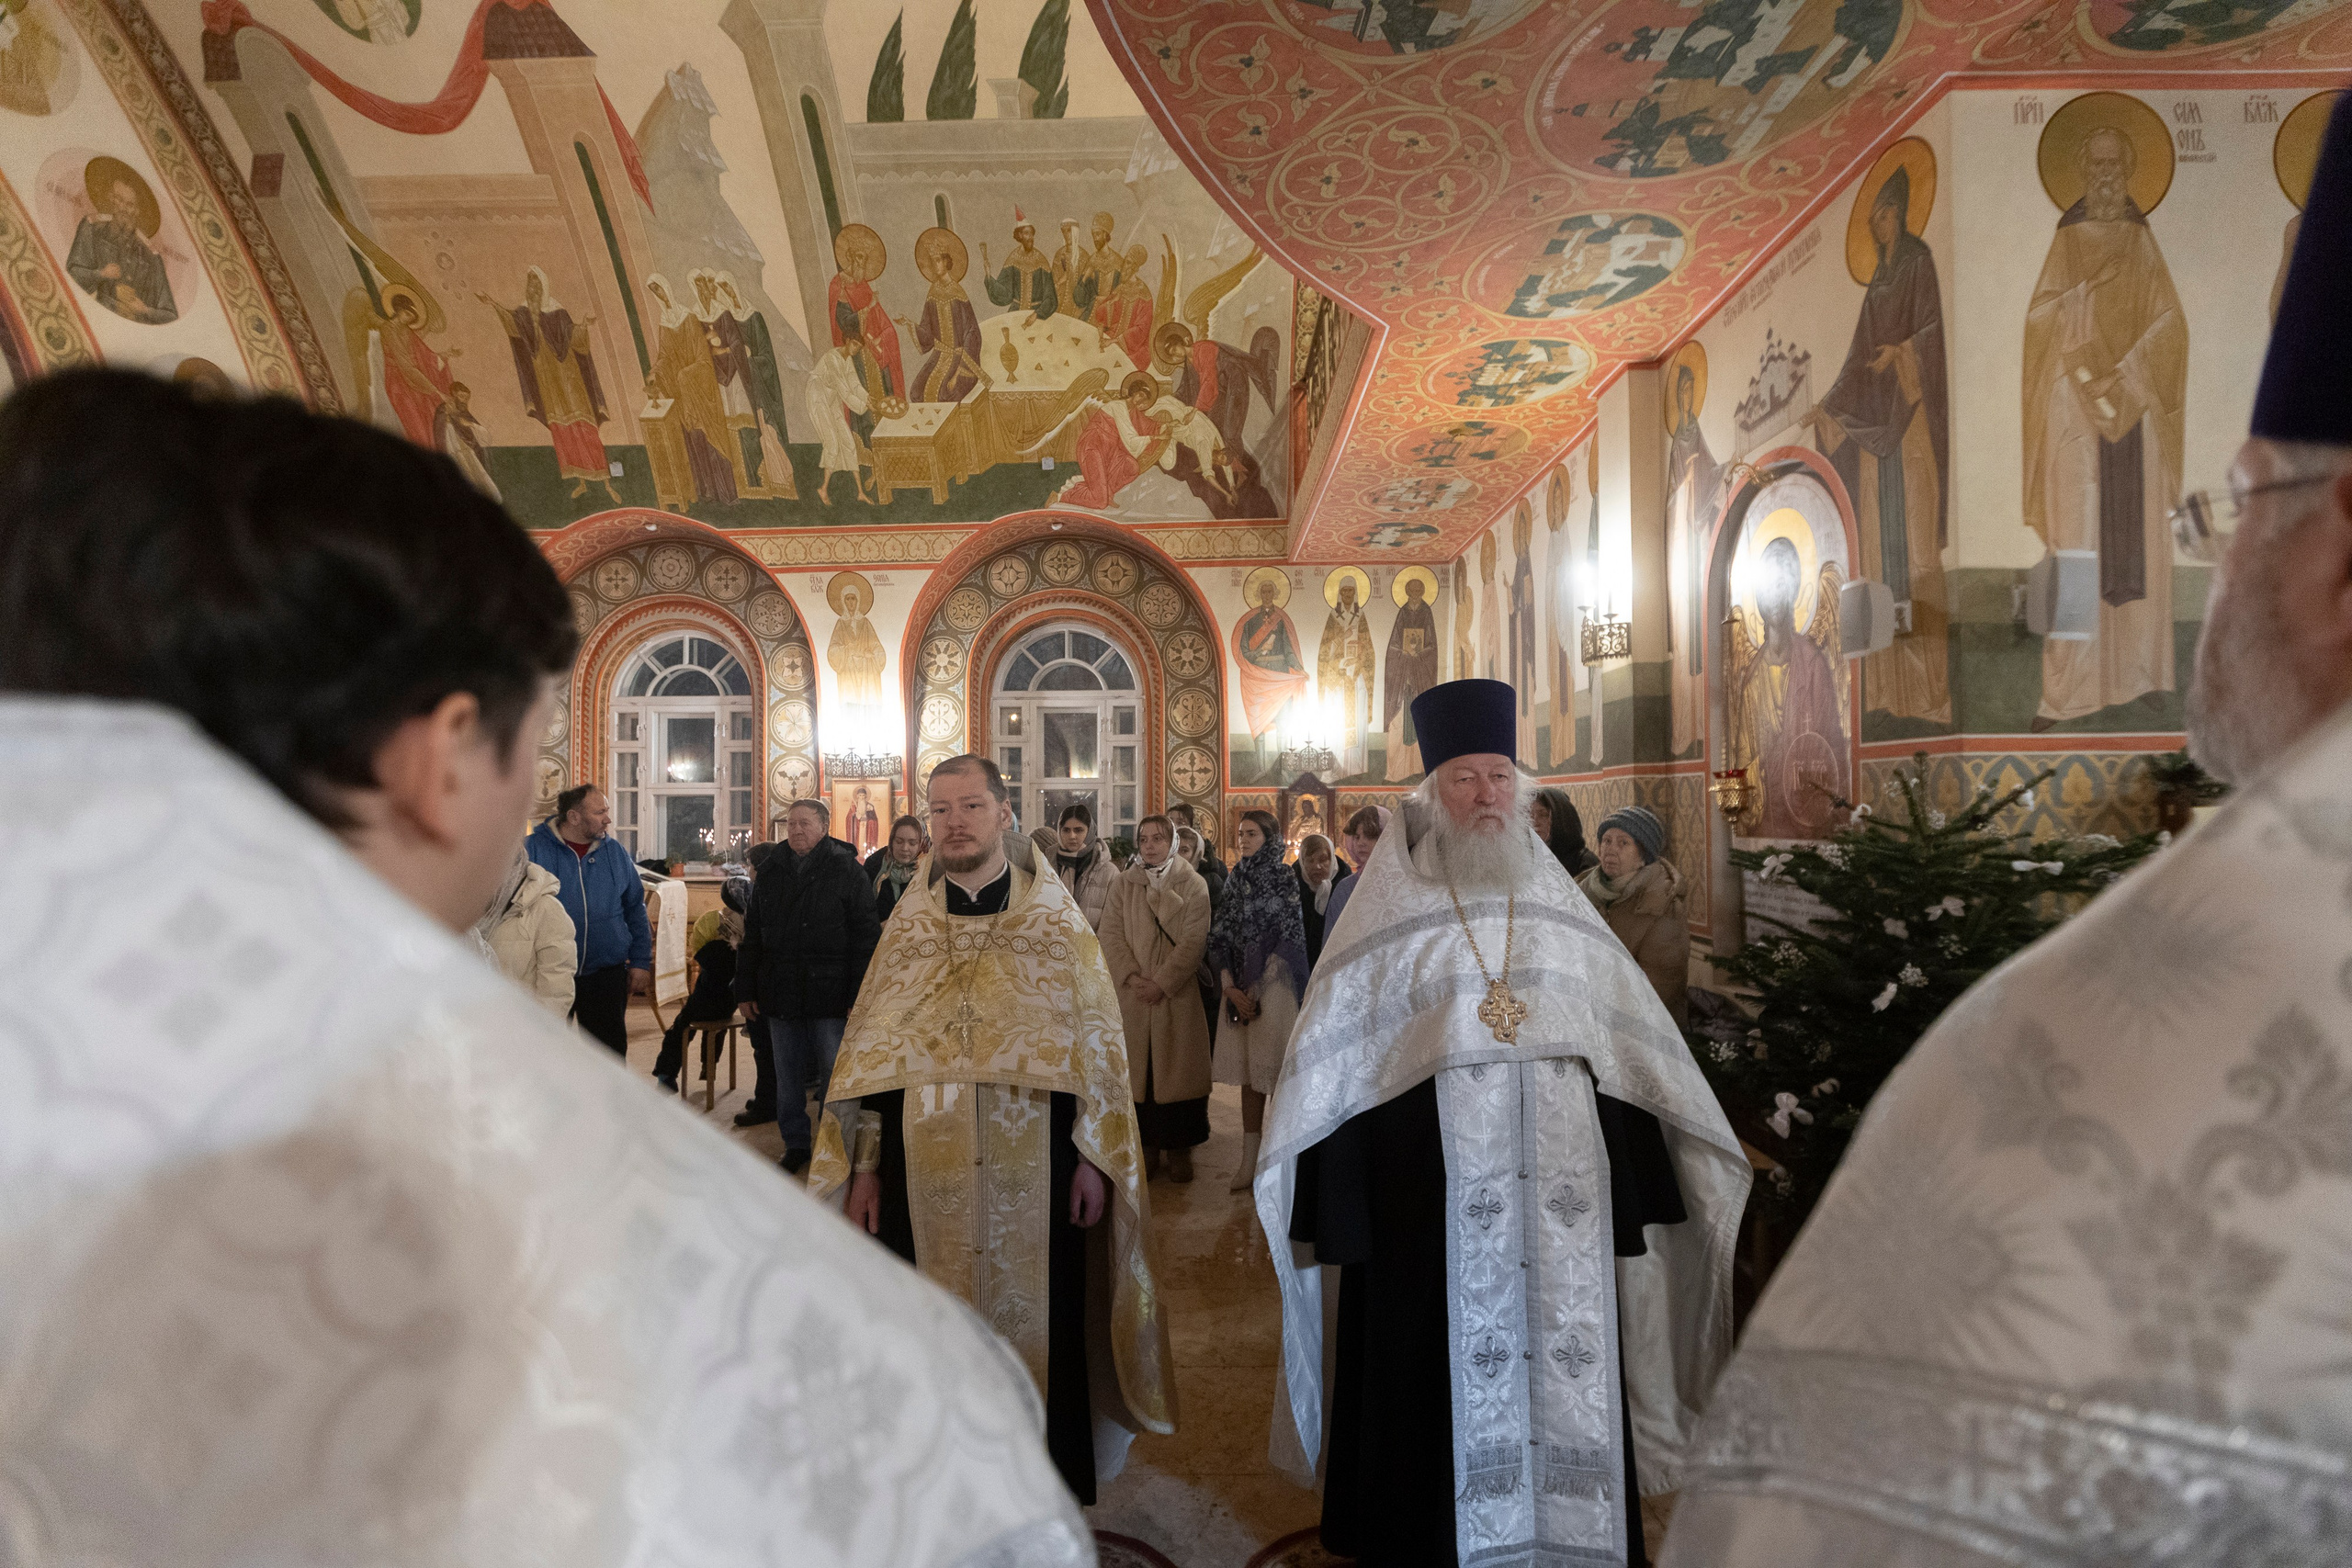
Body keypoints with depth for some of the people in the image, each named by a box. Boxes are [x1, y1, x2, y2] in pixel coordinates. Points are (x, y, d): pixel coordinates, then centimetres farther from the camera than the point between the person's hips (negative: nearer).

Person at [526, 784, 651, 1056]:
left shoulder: (615, 852, 5)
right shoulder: (534, 849, -6)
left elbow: (636, 910, 11)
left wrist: (641, 962, 7)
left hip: (606, 974, 2)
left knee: (612, 1052, 7)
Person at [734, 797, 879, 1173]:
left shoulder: (847, 871, -2)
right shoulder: (771, 874, 12)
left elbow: (867, 937, -7)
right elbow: (752, 937, 17)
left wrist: (859, 996, -13)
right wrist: (746, 990, 10)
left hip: (830, 995, -4)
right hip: (780, 996, 5)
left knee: (834, 1075, 2)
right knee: (786, 1076, 11)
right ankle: (796, 1144, 24)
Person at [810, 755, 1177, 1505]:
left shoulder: (1058, 919, 1)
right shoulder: (907, 923, 7)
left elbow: (1098, 1042, 0)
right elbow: (867, 1051, 9)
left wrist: (1094, 1156, -5)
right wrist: (865, 1163, 5)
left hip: (1033, 1170, -1)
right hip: (925, 1175, 2)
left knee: (1035, 1322, 8)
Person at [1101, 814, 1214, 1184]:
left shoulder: (1193, 885, 1)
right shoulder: (1122, 884, 9)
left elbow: (1194, 940, -6)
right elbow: (1111, 935, 2)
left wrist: (1162, 982, -13)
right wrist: (1132, 977, -12)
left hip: (1178, 995, -2)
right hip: (1133, 997, 2)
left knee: (1178, 1069, 2)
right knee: (1139, 1072, 3)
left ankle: (1179, 1149, 13)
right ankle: (1146, 1145, 14)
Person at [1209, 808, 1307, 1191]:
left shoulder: (1283, 880, -3)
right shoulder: (1235, 882, 12)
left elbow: (1287, 942, -9)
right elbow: (1220, 937, 8)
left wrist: (1256, 990, -12)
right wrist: (1230, 988, -5)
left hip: (1273, 987, -5)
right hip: (1239, 990, 5)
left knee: (1275, 1073, -4)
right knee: (1248, 1073, 8)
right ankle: (1250, 1160, 14)